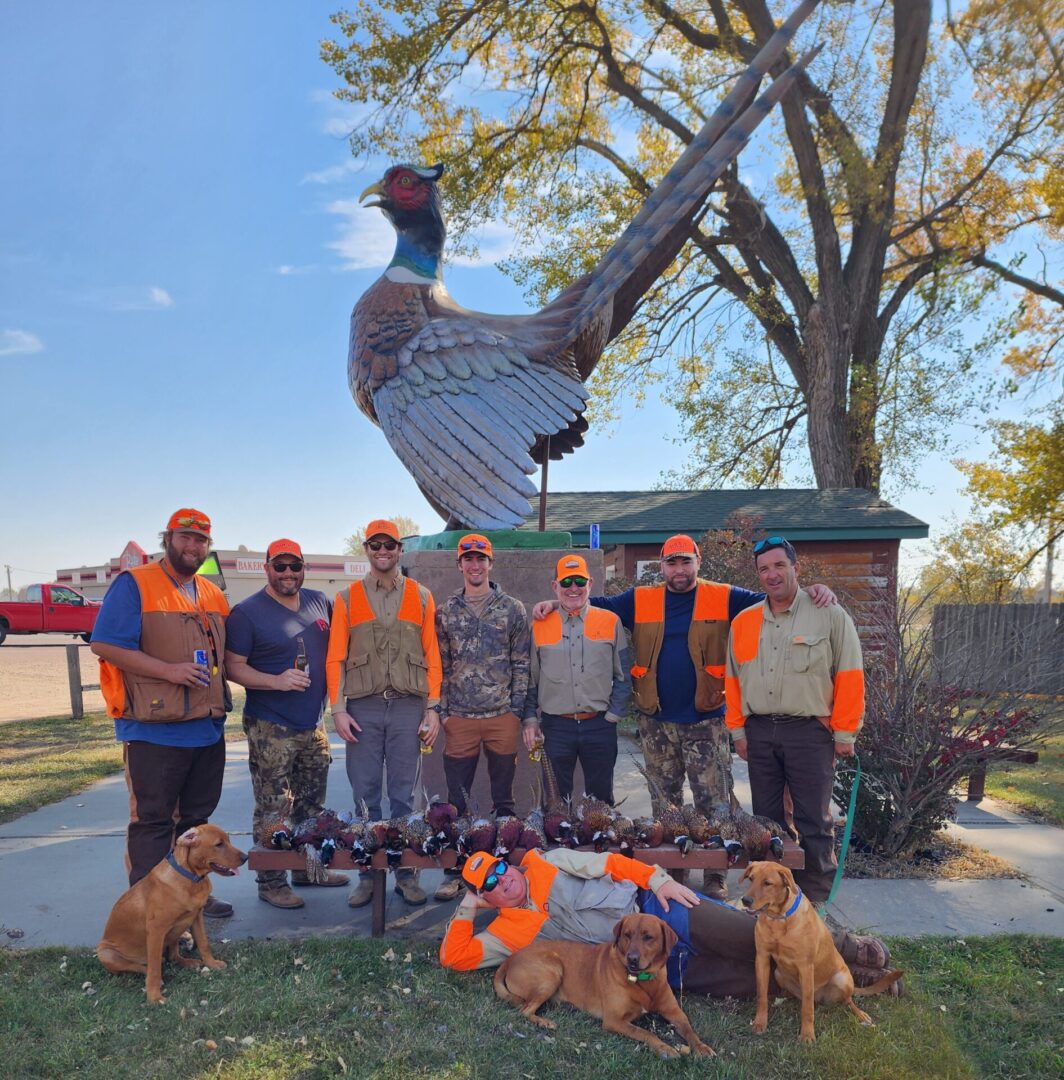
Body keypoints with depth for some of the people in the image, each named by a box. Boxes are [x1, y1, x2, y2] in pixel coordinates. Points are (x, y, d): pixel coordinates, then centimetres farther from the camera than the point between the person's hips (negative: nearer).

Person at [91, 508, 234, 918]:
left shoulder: (212, 595, 14)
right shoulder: (134, 585, -8)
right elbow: (105, 645, -16)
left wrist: (217, 685, 8)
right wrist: (168, 670, -22)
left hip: (207, 729, 7)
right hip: (153, 730, -7)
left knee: (197, 818, 16)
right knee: (152, 821, 2)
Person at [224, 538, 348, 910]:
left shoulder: (320, 602, 7)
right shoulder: (247, 613, -9)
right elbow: (233, 667, -11)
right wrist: (277, 681, -23)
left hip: (313, 724, 6)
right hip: (271, 728, -6)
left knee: (312, 805, 17)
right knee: (273, 810, 0)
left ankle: (308, 868, 32)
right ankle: (271, 882, 14)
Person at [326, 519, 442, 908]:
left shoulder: (421, 597, 8)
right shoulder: (347, 598, 7)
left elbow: (432, 656, 6)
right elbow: (336, 657, 4)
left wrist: (433, 708, 0)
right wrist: (338, 708, -4)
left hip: (409, 707, 0)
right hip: (363, 707, 0)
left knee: (404, 795, 6)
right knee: (366, 795, 6)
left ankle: (406, 873, 17)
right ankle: (368, 874, 17)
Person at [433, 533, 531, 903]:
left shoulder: (513, 609, 3)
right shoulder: (445, 612, 7)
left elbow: (521, 664, 3)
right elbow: (440, 665, 8)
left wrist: (517, 709, -3)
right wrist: (441, 710, 2)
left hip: (503, 716, -1)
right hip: (460, 718, 1)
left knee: (503, 797, 10)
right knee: (456, 799, 6)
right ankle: (455, 869, 18)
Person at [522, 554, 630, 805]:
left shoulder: (610, 622, 1)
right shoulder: (540, 626, 3)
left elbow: (623, 676, 3)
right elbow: (530, 679, 8)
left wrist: (613, 714, -3)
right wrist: (530, 719, 1)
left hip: (600, 726, 0)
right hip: (555, 727, 0)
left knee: (601, 798, 11)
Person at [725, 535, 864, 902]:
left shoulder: (830, 615, -3)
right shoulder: (743, 621, 9)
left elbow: (849, 678, -4)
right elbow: (733, 679, 12)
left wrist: (844, 734, -6)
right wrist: (738, 730, 9)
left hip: (809, 731, -4)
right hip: (758, 732, 4)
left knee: (813, 823, 2)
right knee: (765, 819, 13)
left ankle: (815, 904, 15)